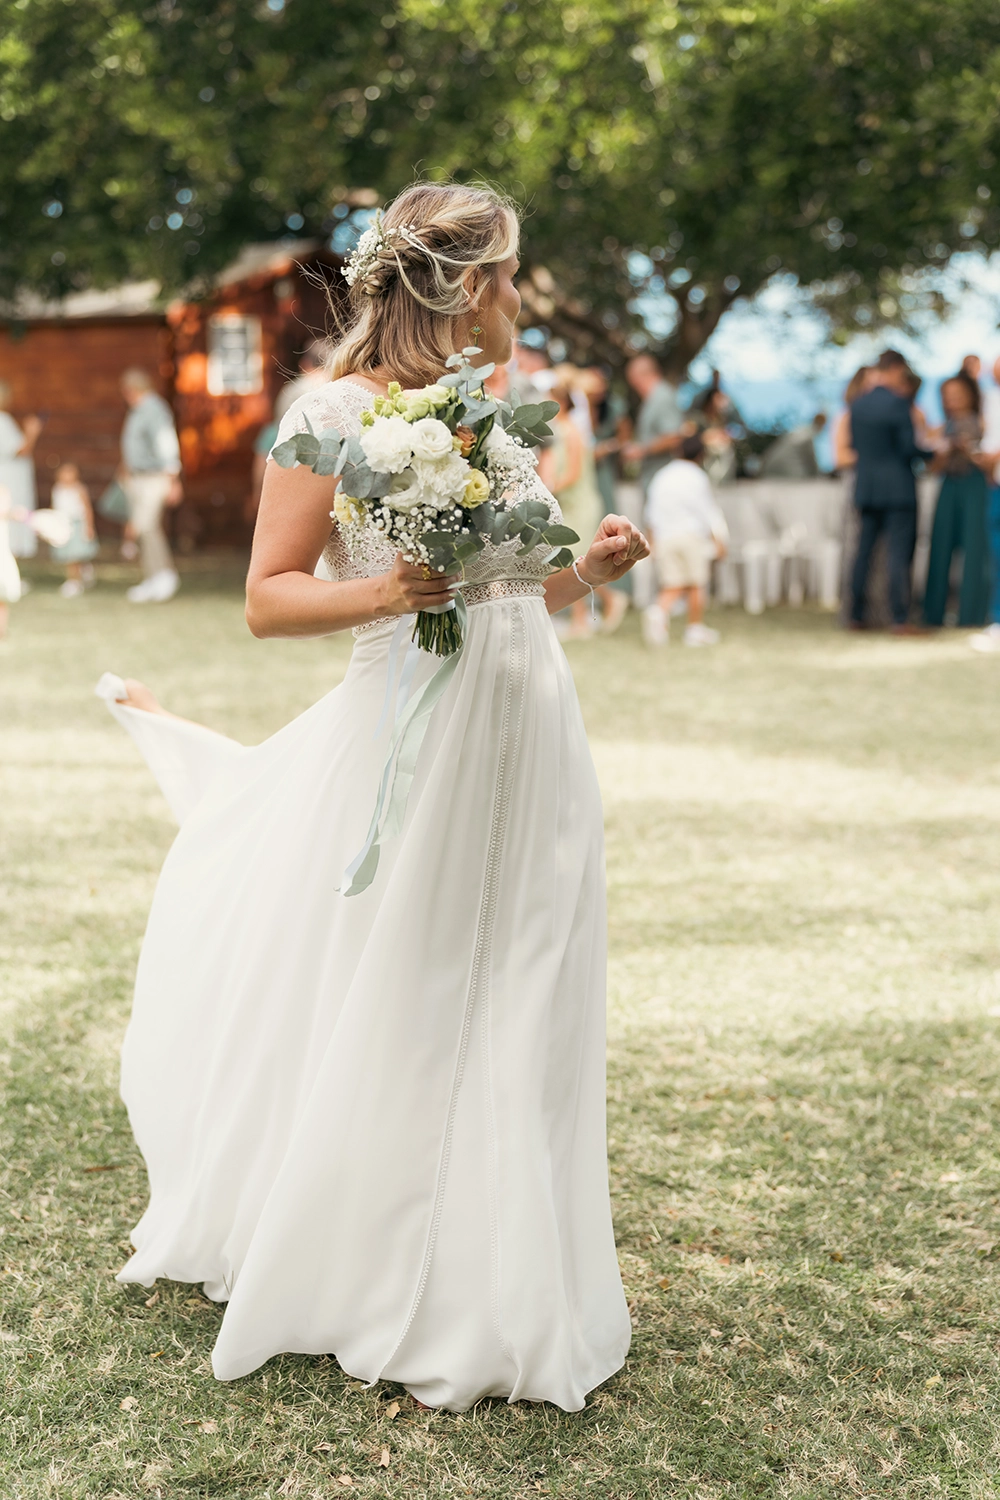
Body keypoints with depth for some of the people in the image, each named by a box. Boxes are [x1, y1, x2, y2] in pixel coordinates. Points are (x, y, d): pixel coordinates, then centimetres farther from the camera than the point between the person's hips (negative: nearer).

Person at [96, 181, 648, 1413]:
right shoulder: (336, 412, -6)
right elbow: (267, 599, -7)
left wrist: (589, 569, 4)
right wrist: (383, 593, -23)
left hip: (528, 740, 7)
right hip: (411, 743, -7)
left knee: (516, 1021, 11)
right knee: (391, 1025, 3)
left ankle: (502, 1293, 27)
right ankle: (373, 1291, 22)